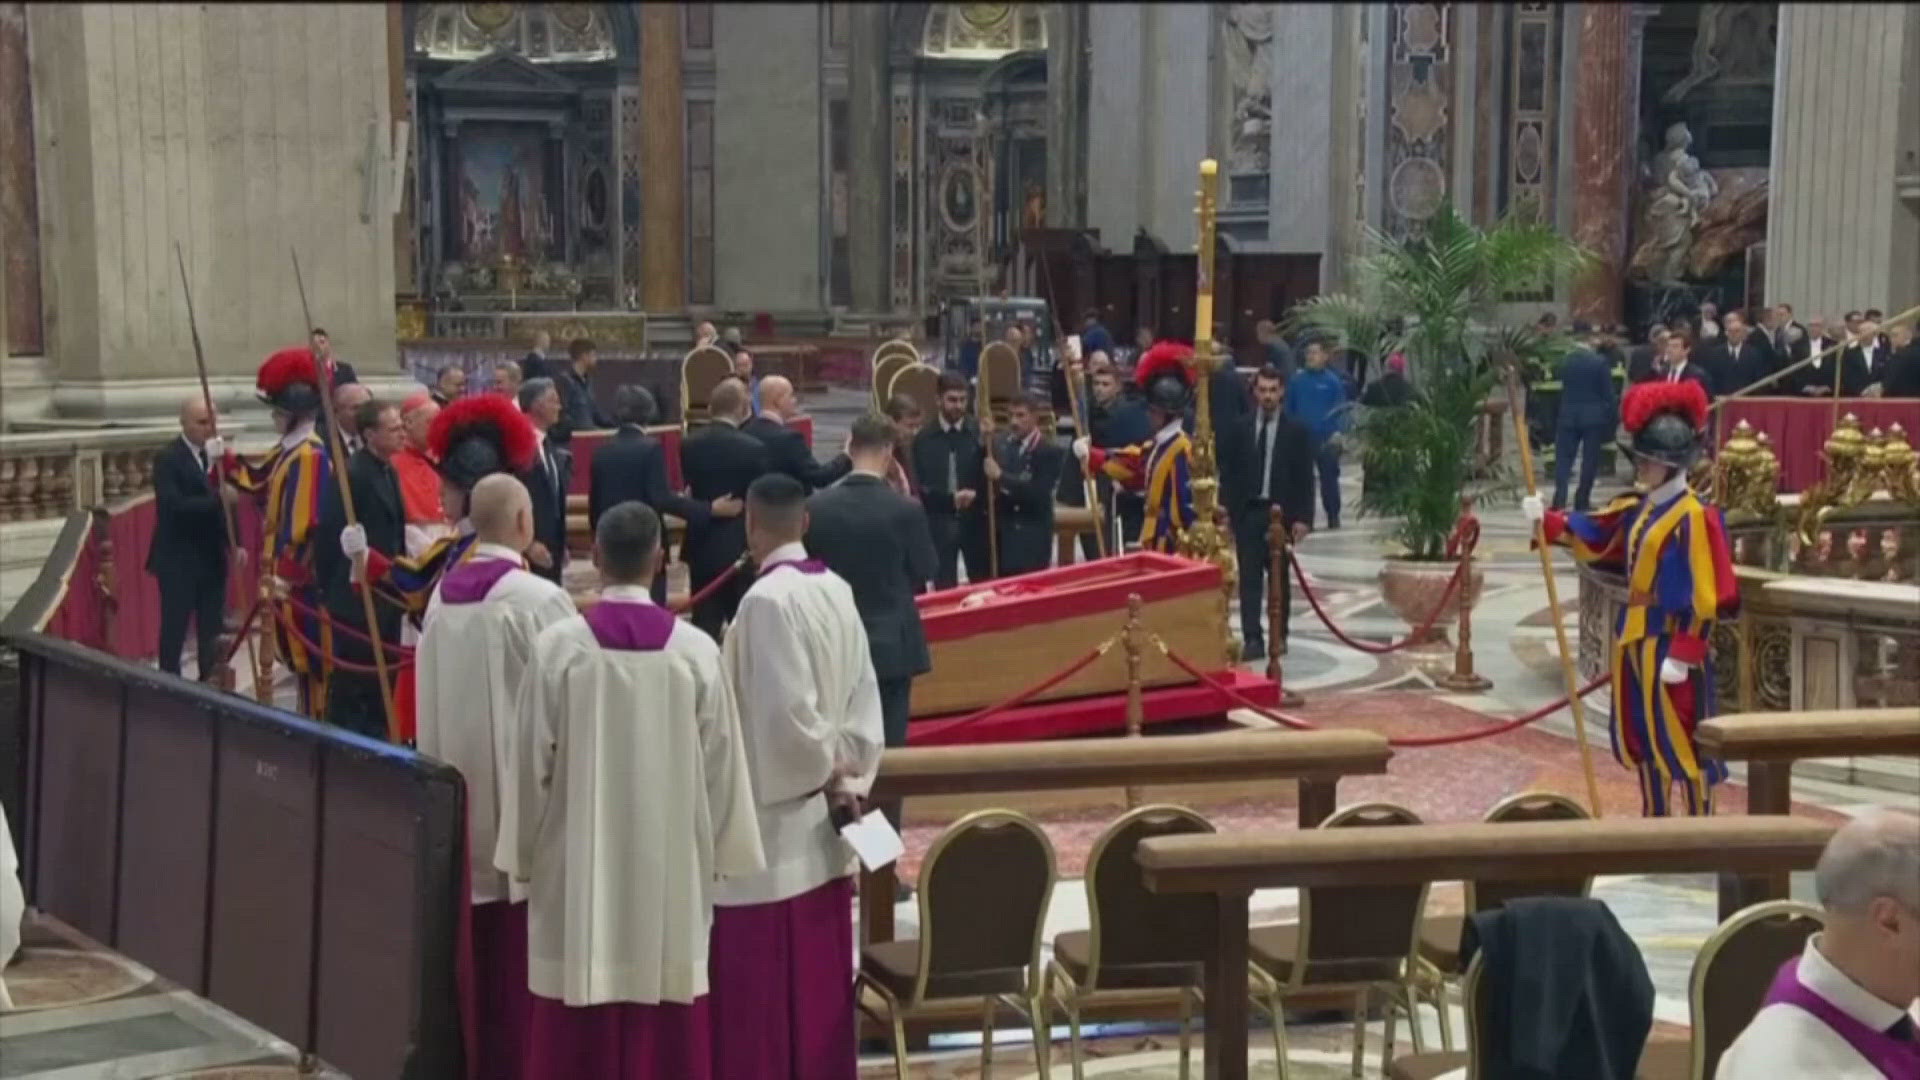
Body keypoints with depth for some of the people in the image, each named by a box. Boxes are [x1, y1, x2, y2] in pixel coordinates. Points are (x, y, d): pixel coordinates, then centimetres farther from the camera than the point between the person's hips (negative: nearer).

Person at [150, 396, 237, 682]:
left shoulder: (217, 454, 8)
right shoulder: (168, 458, -11)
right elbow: (174, 505, -23)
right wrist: (216, 500, -30)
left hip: (213, 556, 6)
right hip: (179, 559, -6)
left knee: (212, 629, 10)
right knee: (174, 629, 1)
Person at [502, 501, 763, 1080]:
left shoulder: (556, 647, -10)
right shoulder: (697, 652, -7)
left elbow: (531, 765, -4)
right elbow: (721, 769, -1)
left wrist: (524, 855, 9)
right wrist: (717, 854, 12)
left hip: (577, 872, -1)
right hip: (671, 871, 1)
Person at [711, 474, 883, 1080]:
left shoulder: (767, 600, -19)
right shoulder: (837, 591, 5)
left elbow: (786, 713, -23)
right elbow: (863, 697, 6)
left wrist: (828, 770, -6)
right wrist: (848, 775, 5)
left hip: (773, 820, -8)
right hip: (820, 825, 8)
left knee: (762, 981, 1)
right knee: (818, 974, 15)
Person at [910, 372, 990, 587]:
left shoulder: (980, 432, 2)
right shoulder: (924, 439, 0)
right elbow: (919, 487, 0)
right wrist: (951, 499, -14)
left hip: (975, 521, 1)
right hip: (940, 522, 0)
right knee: (944, 588, 3)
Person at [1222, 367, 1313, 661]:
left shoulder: (1297, 431, 2)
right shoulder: (1239, 430, 6)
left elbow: (1305, 478, 0)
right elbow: (1228, 474, 7)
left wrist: (1303, 518, -7)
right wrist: (1226, 512, 0)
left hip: (1281, 513, -1)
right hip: (1247, 512, 1)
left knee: (1280, 577, 9)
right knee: (1249, 578, -6)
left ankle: (1279, 637, 18)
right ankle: (1252, 639, -9)